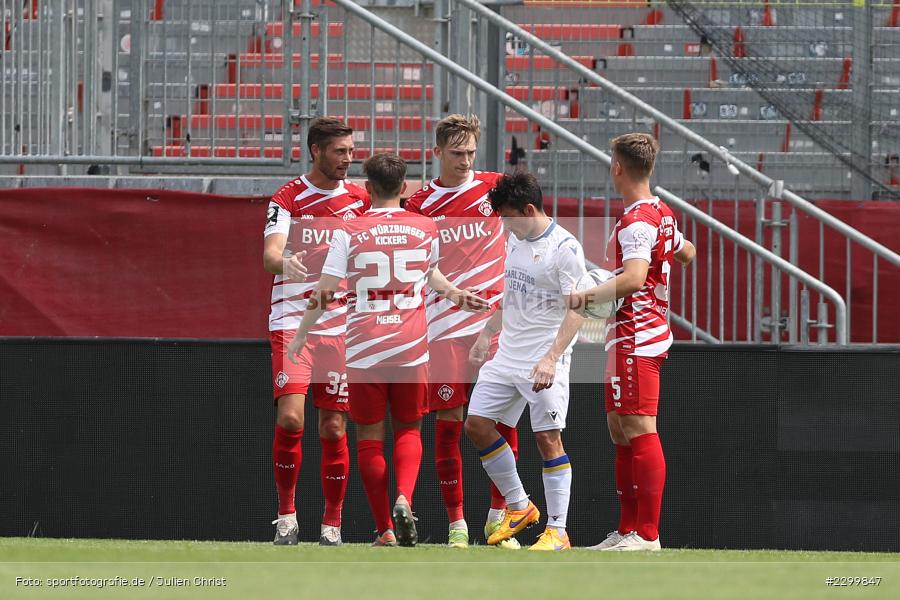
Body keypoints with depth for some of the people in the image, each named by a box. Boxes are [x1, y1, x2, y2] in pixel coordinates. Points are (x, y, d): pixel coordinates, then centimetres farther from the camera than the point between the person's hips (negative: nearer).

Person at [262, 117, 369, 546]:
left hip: (340, 326, 3)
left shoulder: (359, 199, 7)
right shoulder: (288, 198, -3)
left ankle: (332, 522, 13)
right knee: (290, 417, -16)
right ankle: (286, 512, -1)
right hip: (291, 321, -3)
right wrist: (283, 262, -41)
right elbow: (270, 253, -18)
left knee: (333, 428, 2)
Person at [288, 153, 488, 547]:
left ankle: (385, 530, 6)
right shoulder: (426, 229, 4)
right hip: (411, 347, 2)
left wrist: (299, 337, 5)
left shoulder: (350, 233, -5)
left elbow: (324, 292, -6)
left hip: (364, 349, -2)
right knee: (408, 430, 15)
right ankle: (404, 500, -13)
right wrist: (456, 295, 41)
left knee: (370, 437, 8)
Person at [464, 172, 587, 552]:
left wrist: (551, 358, -26)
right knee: (477, 425, 5)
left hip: (544, 363, -8)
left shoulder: (564, 248, -14)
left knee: (548, 438, -8)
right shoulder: (515, 240, 10)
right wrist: (486, 334, 25)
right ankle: (518, 507, 18)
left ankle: (557, 531, -3)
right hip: (506, 356, 8)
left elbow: (576, 311, -18)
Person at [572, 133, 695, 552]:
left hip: (636, 340, -10)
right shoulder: (662, 214, 13)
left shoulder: (636, 222, -17)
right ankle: (627, 530, 15)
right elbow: (685, 253, 32)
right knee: (620, 431, 13)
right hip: (629, 339, 10)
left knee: (639, 430, -11)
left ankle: (647, 533, -12)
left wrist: (591, 294, -33)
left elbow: (633, 278, -31)